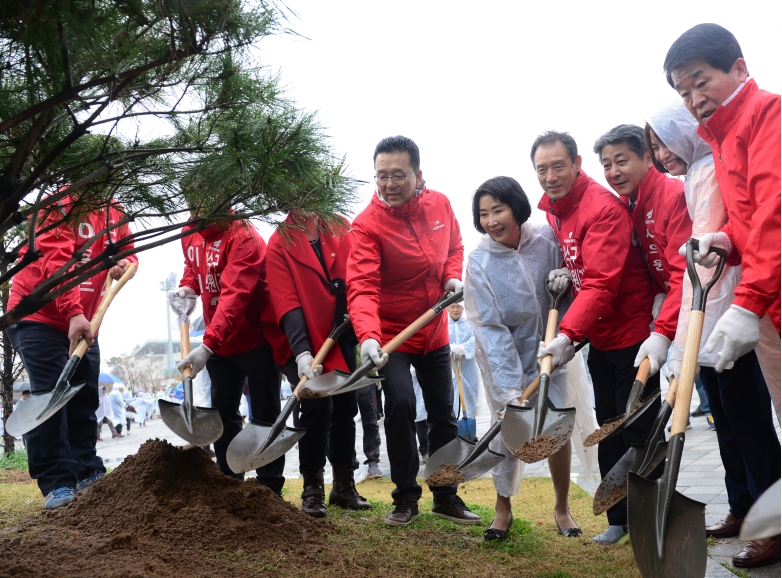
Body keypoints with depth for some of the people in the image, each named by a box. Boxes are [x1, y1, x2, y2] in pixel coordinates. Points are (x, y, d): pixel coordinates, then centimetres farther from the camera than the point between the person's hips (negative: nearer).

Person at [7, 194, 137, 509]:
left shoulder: (115, 214, 9)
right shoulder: (61, 207, -14)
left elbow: (127, 251, 18)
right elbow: (56, 261, -26)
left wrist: (126, 263, -9)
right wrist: (74, 313, -37)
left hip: (83, 322, 7)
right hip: (38, 317, -7)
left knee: (85, 398, 8)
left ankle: (88, 473, 18)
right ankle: (56, 483, -10)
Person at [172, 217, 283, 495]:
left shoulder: (242, 236, -25)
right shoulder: (189, 233, 1)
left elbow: (234, 296, -35)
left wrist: (207, 346, -42)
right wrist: (187, 286, -1)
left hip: (256, 339, -7)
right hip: (218, 341, 8)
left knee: (265, 416, 0)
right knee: (223, 413, 12)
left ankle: (270, 489, 8)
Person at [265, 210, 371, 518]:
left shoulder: (341, 230, -1)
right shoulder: (279, 244, -11)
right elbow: (286, 302, -19)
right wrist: (302, 353, -29)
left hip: (341, 339, 4)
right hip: (302, 344, -4)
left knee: (346, 407, 9)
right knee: (317, 403, -18)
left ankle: (344, 486, 24)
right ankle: (312, 488, -3)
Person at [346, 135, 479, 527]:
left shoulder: (440, 204, -7)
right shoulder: (367, 225, -23)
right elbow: (362, 288, -34)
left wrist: (452, 276, -8)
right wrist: (368, 336, -49)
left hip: (435, 333, 5)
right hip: (391, 336, -5)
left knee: (444, 413, 12)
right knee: (400, 405, -18)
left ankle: (446, 496, 29)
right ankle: (406, 497, 3)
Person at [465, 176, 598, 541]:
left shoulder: (547, 240, -14)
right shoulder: (479, 262, -19)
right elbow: (490, 328, -21)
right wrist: (510, 387, -27)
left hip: (549, 350, 2)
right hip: (504, 357, -1)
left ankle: (562, 507, 21)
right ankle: (502, 509, 18)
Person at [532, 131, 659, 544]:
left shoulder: (602, 208, -20)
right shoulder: (551, 209, 7)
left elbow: (601, 283, -28)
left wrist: (567, 335, -37)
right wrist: (564, 274, -3)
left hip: (631, 333, -9)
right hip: (599, 338, 9)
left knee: (639, 432, -4)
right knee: (609, 431, 14)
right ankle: (619, 519, 25)